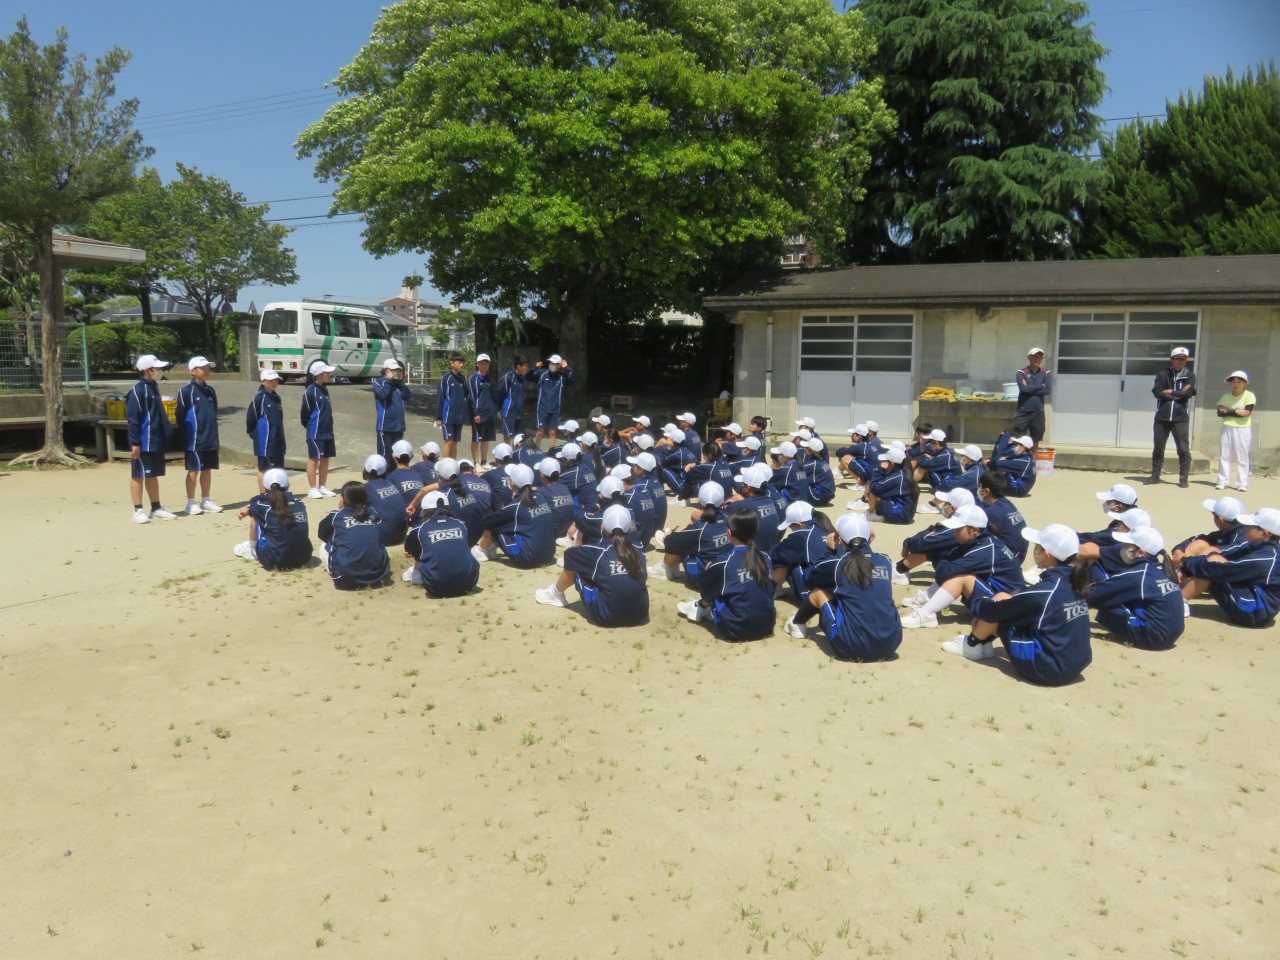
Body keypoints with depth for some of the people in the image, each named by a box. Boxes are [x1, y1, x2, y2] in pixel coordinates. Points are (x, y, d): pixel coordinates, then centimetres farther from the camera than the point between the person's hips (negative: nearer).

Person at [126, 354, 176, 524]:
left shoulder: (153, 388, 14)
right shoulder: (137, 390, -13)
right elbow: (132, 419, -16)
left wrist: (165, 436, 18)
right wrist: (134, 443, -19)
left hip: (156, 442, 9)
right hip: (143, 444, -9)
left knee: (153, 475, 13)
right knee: (138, 475, 0)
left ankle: (156, 508, 20)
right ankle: (138, 511, 5)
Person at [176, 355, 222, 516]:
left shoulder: (210, 391, 12)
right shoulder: (186, 391, -7)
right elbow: (180, 416, -7)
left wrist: (214, 435, 13)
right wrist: (183, 440, -9)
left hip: (211, 440, 6)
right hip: (195, 440, -6)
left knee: (207, 470, 10)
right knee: (193, 470, 0)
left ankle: (206, 501, 19)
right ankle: (191, 503, 8)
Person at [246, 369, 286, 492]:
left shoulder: (277, 398, 11)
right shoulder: (259, 398, -11)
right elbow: (250, 417, -10)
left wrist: (280, 437, 15)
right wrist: (253, 433, -2)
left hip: (278, 441, 7)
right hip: (265, 441, -7)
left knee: (278, 469, 11)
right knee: (264, 469, 0)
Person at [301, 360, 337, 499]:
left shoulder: (324, 389, 12)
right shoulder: (310, 391, -12)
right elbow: (305, 412, -8)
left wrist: (328, 427, 14)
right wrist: (310, 426, 4)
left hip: (327, 432, 8)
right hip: (315, 433, -7)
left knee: (325, 459, 11)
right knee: (314, 459, -1)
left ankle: (322, 487, 19)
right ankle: (313, 489, 5)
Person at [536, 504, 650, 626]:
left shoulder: (598, 551, -5)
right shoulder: (637, 550, 4)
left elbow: (569, 554, 12)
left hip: (606, 617, -3)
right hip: (640, 616, 3)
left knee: (575, 566, 15)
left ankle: (555, 594, 40)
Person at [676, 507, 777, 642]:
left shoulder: (724, 564, -13)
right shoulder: (765, 557, 0)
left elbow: (707, 595, 1)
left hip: (737, 630, -4)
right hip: (767, 626, 5)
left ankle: (699, 608, 34)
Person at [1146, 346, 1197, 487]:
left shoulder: (1189, 376, 7)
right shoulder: (1163, 374, 7)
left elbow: (1188, 393, -11)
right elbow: (1156, 392, -9)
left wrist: (1170, 392, -6)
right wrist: (1178, 394, -10)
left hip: (1181, 418, -1)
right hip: (1162, 417, 1)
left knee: (1183, 449, -1)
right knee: (1158, 448, 7)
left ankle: (1183, 477, 6)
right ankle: (1155, 475, 16)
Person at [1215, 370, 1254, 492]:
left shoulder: (1249, 396, -5)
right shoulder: (1226, 396, 6)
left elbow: (1247, 413, -16)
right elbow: (1219, 413, -6)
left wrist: (1228, 411, -11)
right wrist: (1236, 412, -15)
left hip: (1243, 430, -4)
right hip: (1227, 429, 4)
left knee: (1242, 458, 0)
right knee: (1224, 456, 5)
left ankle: (1242, 484, 3)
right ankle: (1223, 481, 11)